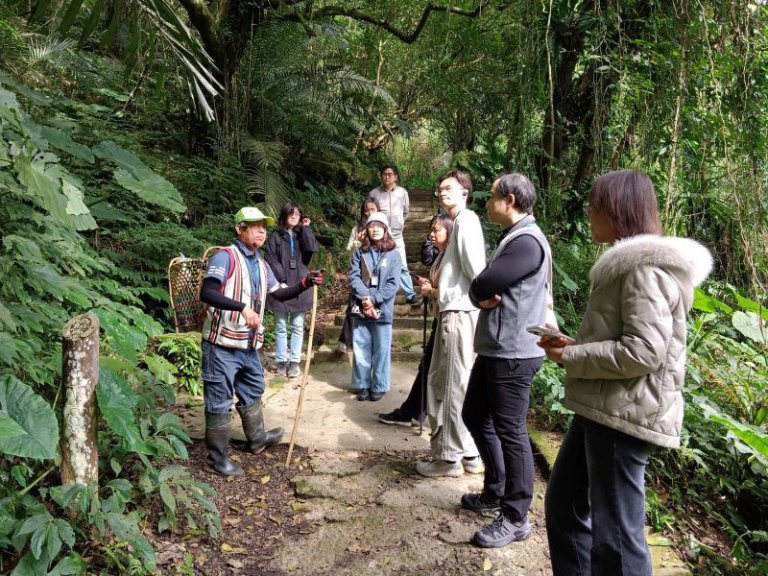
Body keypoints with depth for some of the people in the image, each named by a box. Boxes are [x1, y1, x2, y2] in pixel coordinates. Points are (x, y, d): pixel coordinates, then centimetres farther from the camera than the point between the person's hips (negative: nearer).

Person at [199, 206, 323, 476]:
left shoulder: (262, 265, 12)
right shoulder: (225, 257, -14)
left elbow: (279, 293, 21)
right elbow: (207, 293, -26)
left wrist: (306, 283, 6)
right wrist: (242, 308, -34)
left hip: (249, 346, 9)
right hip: (222, 345, -8)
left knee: (252, 392, 24)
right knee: (220, 401, 2)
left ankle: (257, 438, 44)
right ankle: (217, 456, 16)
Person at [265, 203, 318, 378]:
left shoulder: (303, 235, 12)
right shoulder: (276, 237, 4)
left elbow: (312, 248, -8)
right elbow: (270, 260, -4)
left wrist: (305, 228, -4)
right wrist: (281, 280, -12)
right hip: (280, 286, -2)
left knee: (298, 326, 4)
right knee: (281, 327, 5)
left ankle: (294, 362, 9)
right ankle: (282, 361, 12)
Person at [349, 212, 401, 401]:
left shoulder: (393, 254, 0)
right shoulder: (359, 253, 7)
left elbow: (393, 284, -6)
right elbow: (353, 277, -2)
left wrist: (374, 300, -14)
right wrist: (365, 298, -16)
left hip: (382, 309, -2)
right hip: (361, 308, 2)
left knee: (381, 350, 5)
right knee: (361, 349, 8)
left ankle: (379, 386, 17)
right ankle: (362, 384, 21)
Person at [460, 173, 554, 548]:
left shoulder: (526, 242, -19)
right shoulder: (513, 238, 17)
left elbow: (479, 287, -22)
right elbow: (484, 289, 13)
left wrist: (481, 294, 0)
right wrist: (485, 299, -8)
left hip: (513, 354, -11)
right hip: (495, 349, 11)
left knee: (510, 432, -3)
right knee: (475, 416, 19)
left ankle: (515, 519, 10)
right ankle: (497, 490, 34)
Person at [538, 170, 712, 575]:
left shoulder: (646, 267, -17)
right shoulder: (629, 262, 17)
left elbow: (643, 351, -25)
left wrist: (570, 357, -15)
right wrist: (574, 344, 10)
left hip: (625, 414, -11)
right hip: (601, 408, 11)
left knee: (615, 532, 0)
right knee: (563, 504, 21)